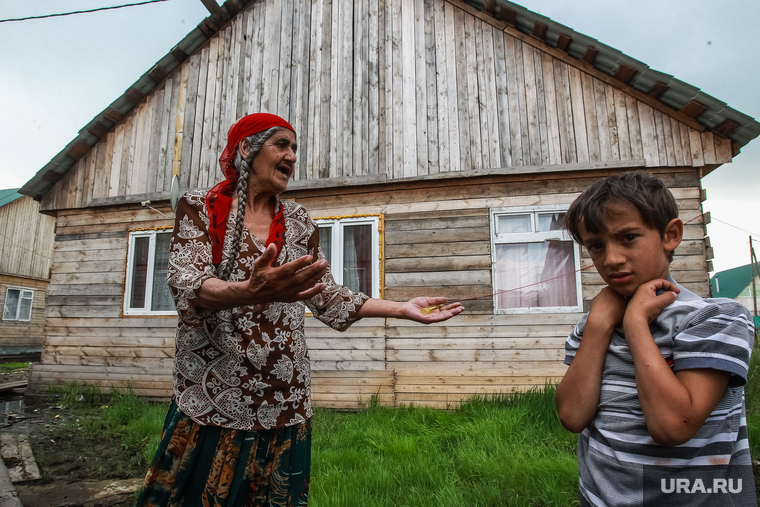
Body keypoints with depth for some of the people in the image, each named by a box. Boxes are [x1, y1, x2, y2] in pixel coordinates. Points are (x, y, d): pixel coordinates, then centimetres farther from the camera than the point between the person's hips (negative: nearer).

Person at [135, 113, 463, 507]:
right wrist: (253, 292, -37)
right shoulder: (199, 207, -2)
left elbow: (327, 298, 9)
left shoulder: (297, 220, 8)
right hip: (210, 401, -3)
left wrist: (404, 309, 3)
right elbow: (188, 289, -17)